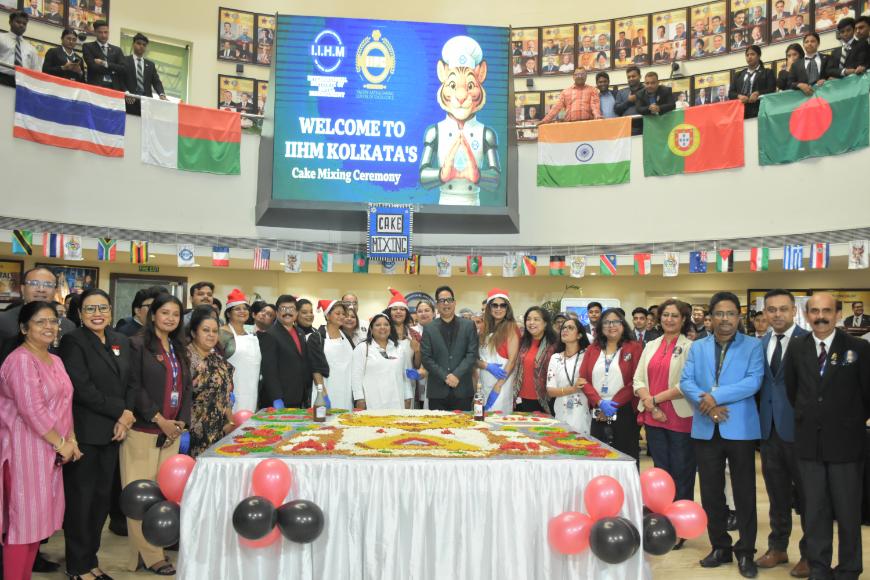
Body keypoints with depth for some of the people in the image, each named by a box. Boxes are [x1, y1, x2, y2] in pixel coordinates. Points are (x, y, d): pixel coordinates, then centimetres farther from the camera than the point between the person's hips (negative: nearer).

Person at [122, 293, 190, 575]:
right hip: (143, 431, -5)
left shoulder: (179, 349, 15)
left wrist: (181, 422, 1)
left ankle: (157, 546, 15)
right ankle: (150, 555, 8)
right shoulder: (138, 344, -3)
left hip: (172, 432, 6)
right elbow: (134, 387, -11)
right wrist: (159, 420, -12)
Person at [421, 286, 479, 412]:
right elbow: (426, 358, 0)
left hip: (462, 391, 0)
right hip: (437, 391, 0)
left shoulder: (468, 326, 7)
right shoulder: (429, 328, 7)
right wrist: (445, 376, -10)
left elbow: (472, 354, -1)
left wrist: (456, 375, -12)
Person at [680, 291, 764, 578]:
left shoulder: (753, 346, 1)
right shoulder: (697, 347, 9)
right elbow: (686, 382, 0)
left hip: (740, 429, -3)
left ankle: (745, 552, 19)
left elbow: (754, 381, -13)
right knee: (711, 492, 10)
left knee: (744, 492, 6)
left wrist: (716, 396, -19)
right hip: (706, 430, 3)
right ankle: (720, 547, 25)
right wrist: (706, 405, -17)